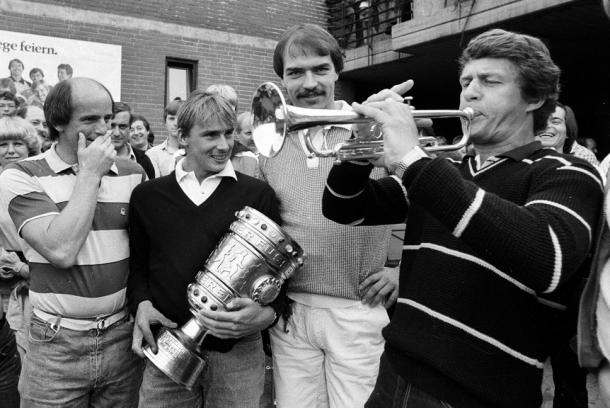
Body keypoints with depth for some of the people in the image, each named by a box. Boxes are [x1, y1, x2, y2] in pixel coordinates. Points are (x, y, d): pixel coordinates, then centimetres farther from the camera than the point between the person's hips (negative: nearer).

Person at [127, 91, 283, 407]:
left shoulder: (259, 194, -2)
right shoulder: (147, 195, 5)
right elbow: (137, 265, 13)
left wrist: (267, 313, -18)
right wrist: (141, 303, -5)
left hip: (238, 351, -1)